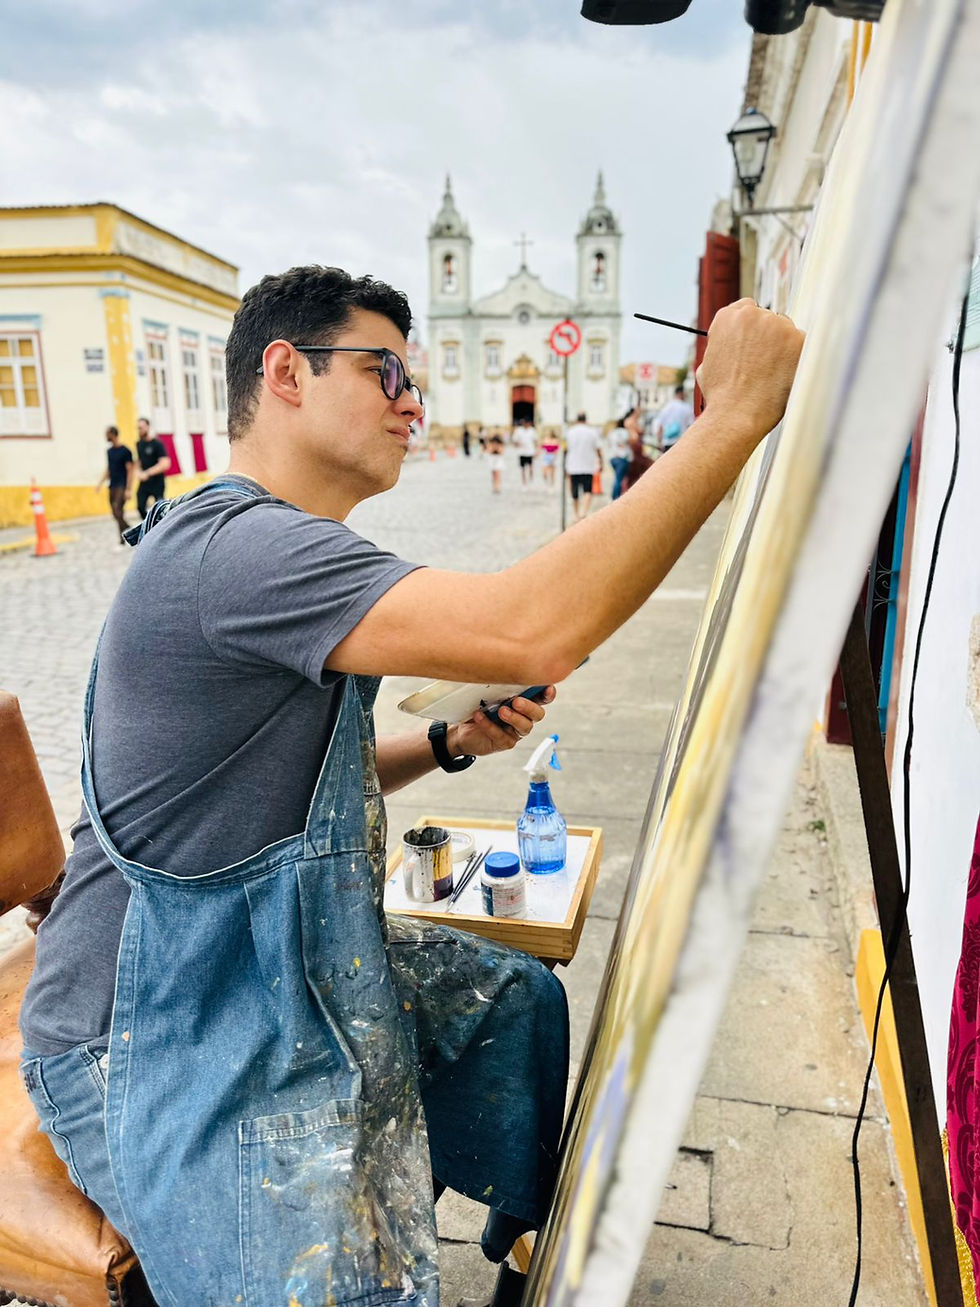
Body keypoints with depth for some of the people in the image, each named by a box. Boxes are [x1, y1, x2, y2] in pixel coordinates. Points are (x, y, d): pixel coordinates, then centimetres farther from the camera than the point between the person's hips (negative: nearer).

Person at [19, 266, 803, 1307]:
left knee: (514, 996, 16)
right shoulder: (229, 545, -26)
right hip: (160, 1041, -9)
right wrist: (737, 412, -29)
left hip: (280, 962, 10)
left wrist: (451, 743, -1)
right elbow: (537, 632, -39)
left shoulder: (265, 549, 9)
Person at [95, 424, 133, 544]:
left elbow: (130, 470, -11)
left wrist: (128, 489, -16)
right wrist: (101, 483, 13)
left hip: (122, 486, -8)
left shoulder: (125, 451, -9)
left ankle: (123, 541, -9)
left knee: (118, 511, -16)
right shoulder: (109, 451, 13)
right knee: (115, 513, 7)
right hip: (112, 486, 8)